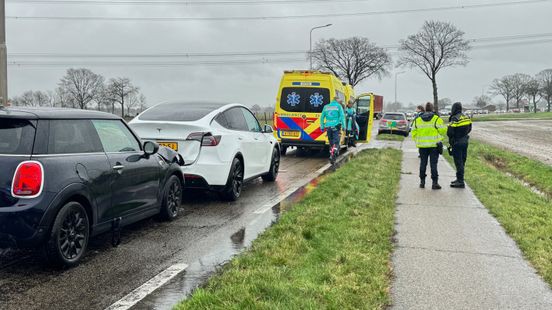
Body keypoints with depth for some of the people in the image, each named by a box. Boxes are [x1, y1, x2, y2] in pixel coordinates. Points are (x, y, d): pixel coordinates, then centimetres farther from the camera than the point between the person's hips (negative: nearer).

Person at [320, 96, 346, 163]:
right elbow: (342, 116, -7)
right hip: (336, 127, -4)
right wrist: (343, 126, -6)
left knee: (331, 142, 16)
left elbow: (322, 117, 14)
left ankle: (332, 154, 21)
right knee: (336, 142, -5)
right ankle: (333, 155, -22)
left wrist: (322, 127, 18)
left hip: (328, 127, 4)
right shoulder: (338, 106, 1)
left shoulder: (326, 107, 13)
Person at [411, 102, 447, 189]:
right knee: (433, 164, 0)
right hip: (434, 145, -3)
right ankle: (435, 183, 0)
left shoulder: (417, 119, 5)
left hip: (422, 145, 3)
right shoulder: (437, 119, -6)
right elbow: (443, 131, -6)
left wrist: (417, 141, 18)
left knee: (423, 163, 12)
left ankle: (422, 182, 16)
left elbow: (414, 133, 7)